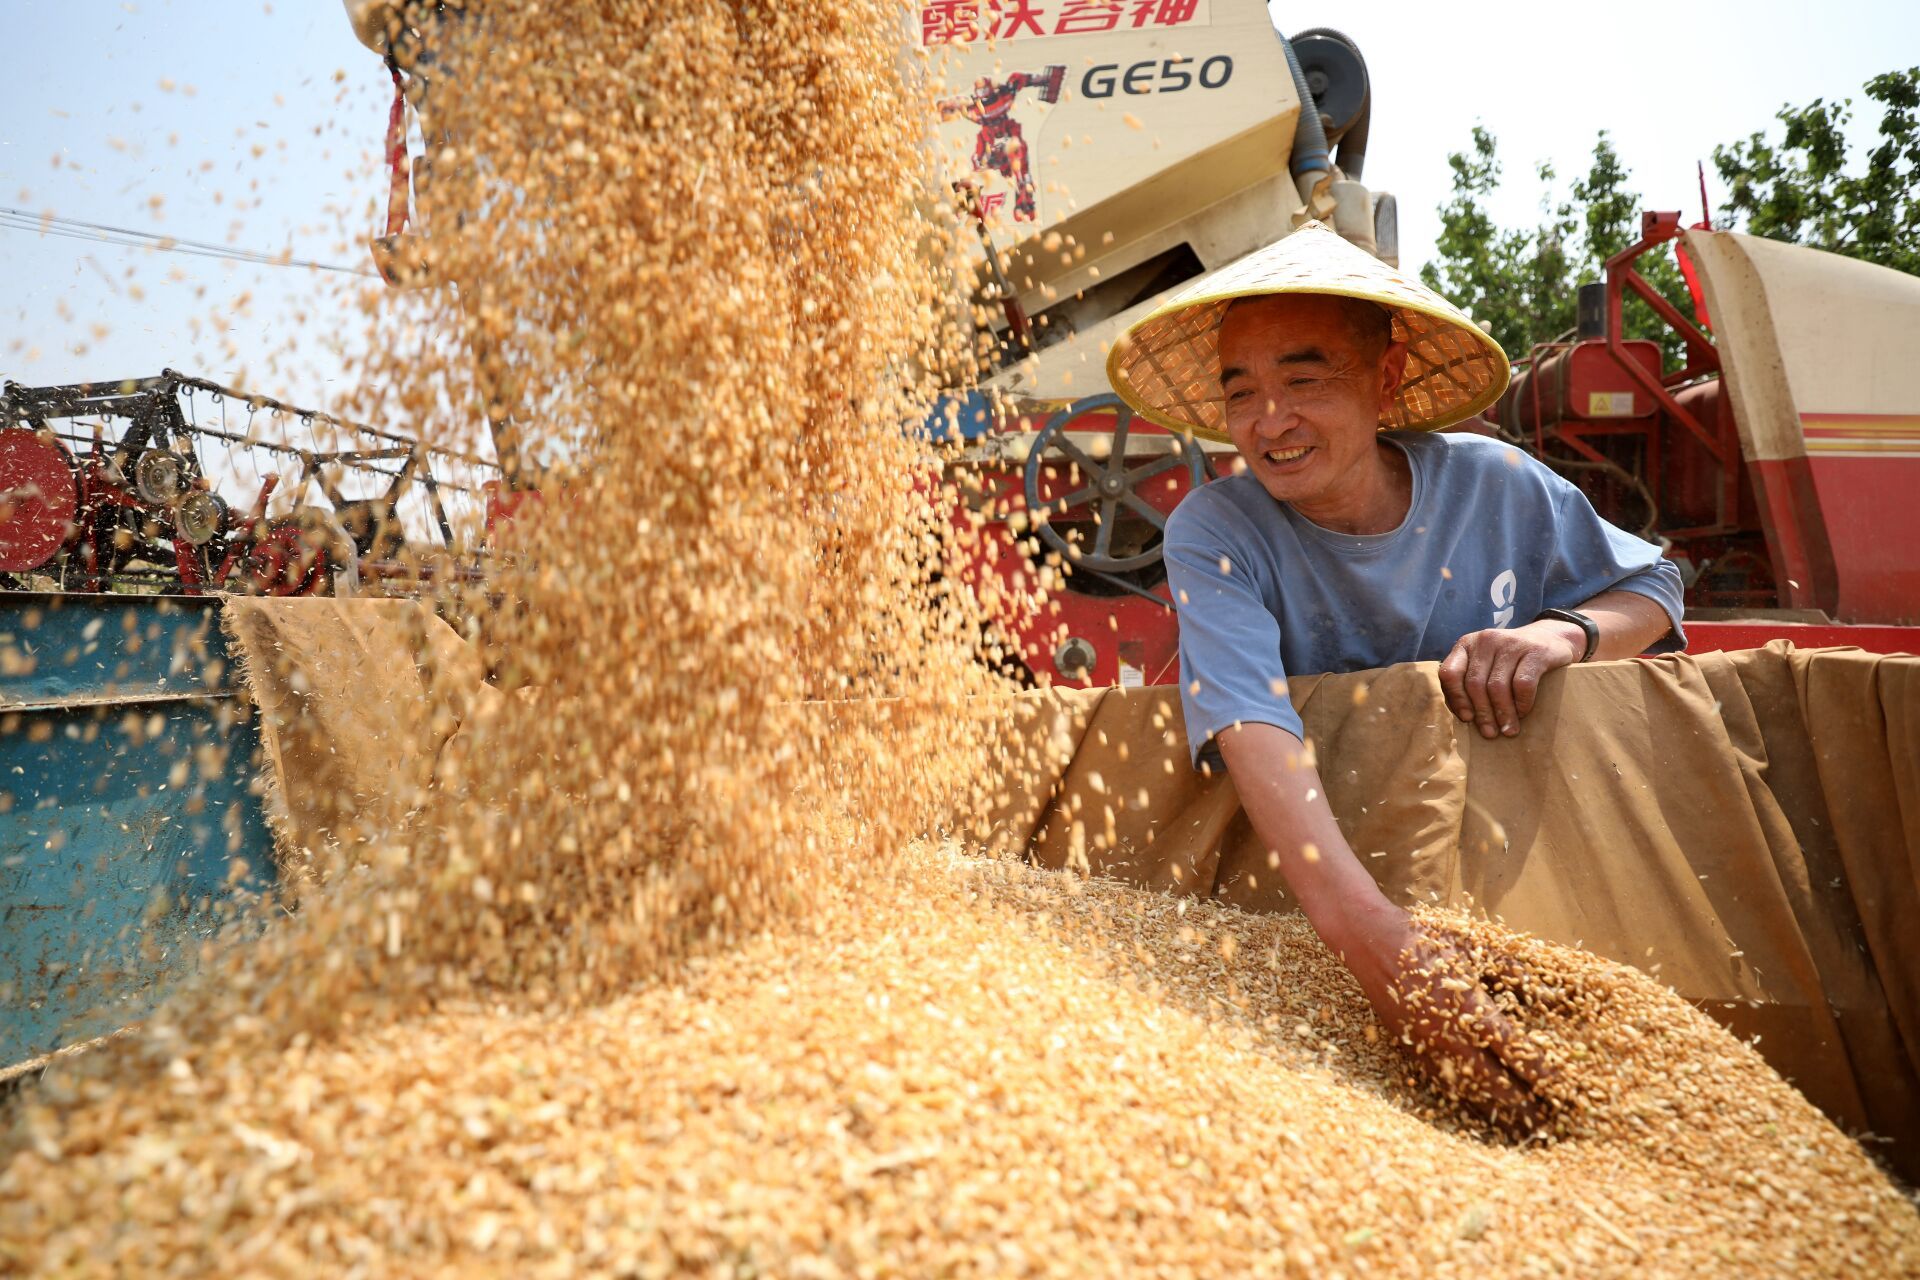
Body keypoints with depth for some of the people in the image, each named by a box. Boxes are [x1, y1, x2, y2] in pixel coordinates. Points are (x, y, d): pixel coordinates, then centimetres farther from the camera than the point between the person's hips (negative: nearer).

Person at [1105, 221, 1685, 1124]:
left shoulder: (1494, 486, -9)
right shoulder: (1213, 534, -19)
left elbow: (1651, 590, 6)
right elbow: (1250, 728, -34)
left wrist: (1565, 630, -20)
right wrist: (1367, 931, -49)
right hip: (1311, 854, -1)